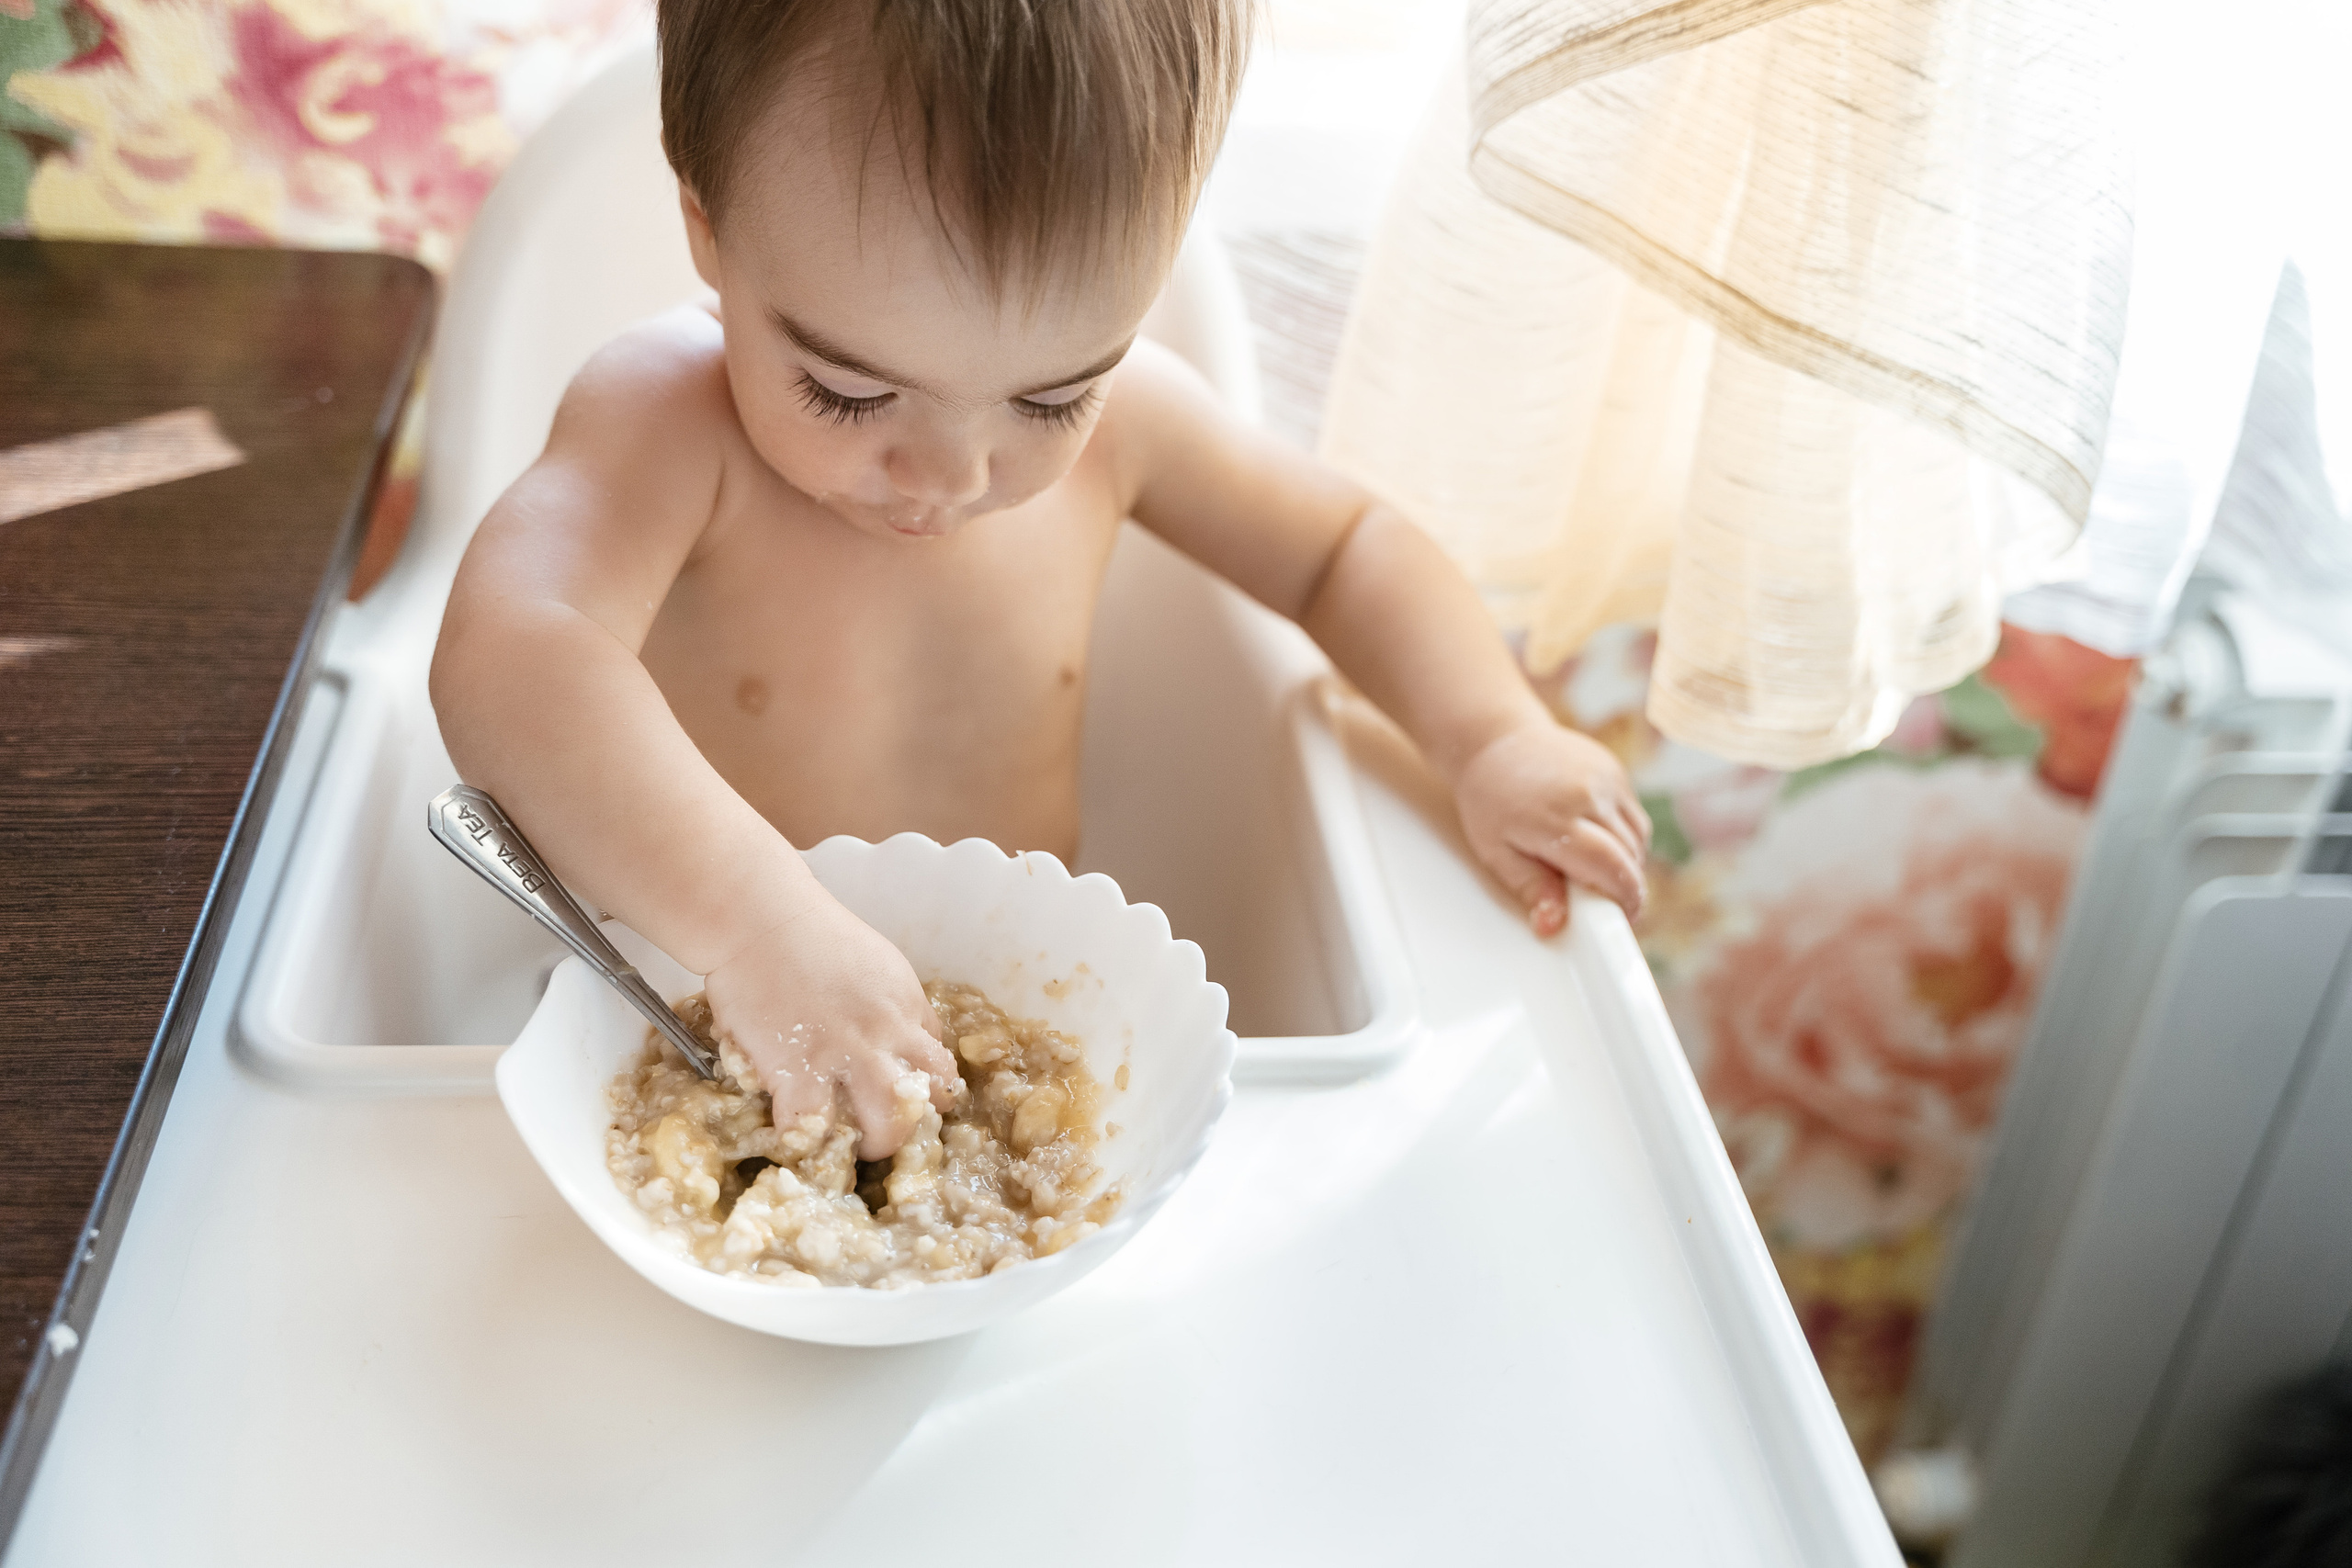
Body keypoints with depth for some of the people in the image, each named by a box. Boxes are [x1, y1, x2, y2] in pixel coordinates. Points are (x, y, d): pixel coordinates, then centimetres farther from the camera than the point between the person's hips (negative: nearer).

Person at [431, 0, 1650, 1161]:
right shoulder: (665, 417, -19)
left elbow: (1345, 549, 7)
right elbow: (506, 665, -37)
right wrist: (758, 919, -48)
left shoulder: (1118, 418, -8)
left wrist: (1490, 738, -8)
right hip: (707, 1015, -2)